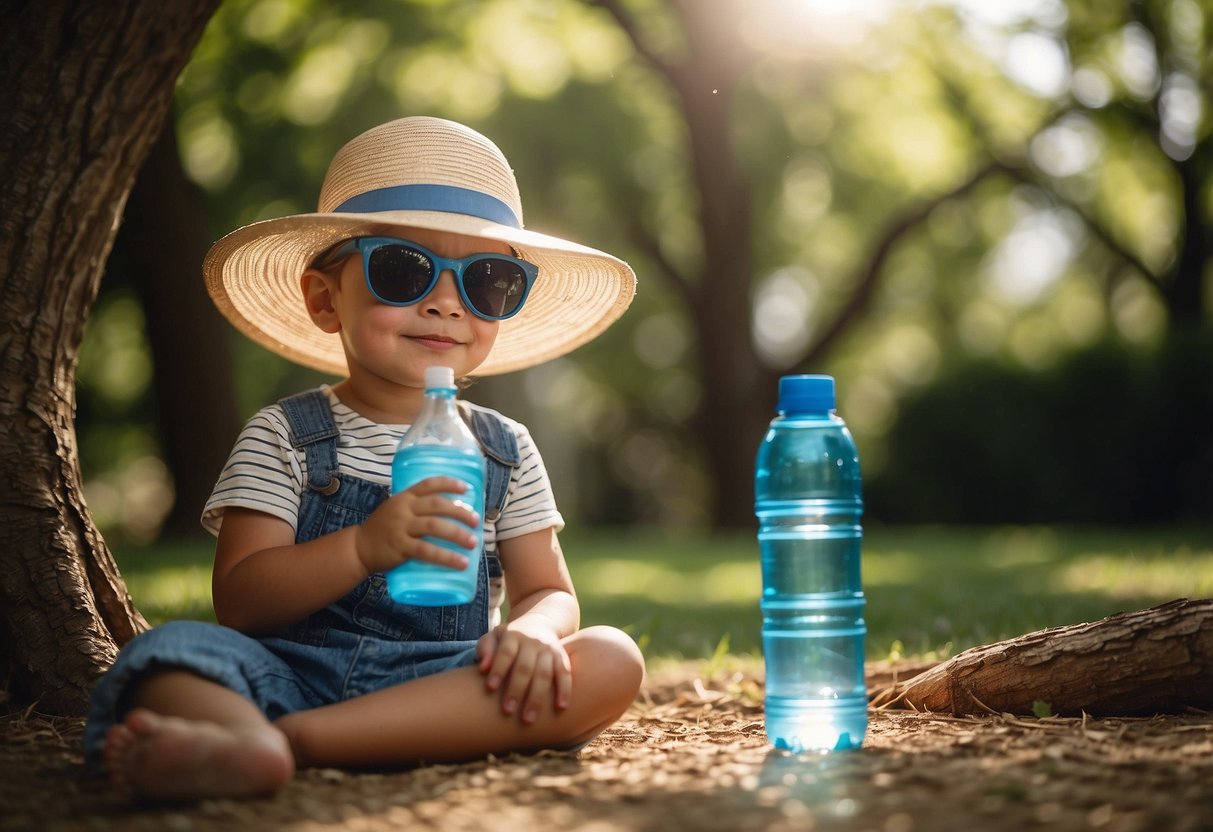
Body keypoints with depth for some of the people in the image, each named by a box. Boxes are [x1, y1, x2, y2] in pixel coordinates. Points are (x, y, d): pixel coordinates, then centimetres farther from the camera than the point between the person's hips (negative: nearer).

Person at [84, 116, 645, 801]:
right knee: (174, 647, -27)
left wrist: (533, 632, -16)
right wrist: (363, 547, -22)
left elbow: (550, 593, 11)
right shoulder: (284, 437, 7)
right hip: (294, 667, -2)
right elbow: (240, 602, -4)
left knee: (613, 661, -24)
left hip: (445, 684, 2)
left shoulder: (505, 451, 16)